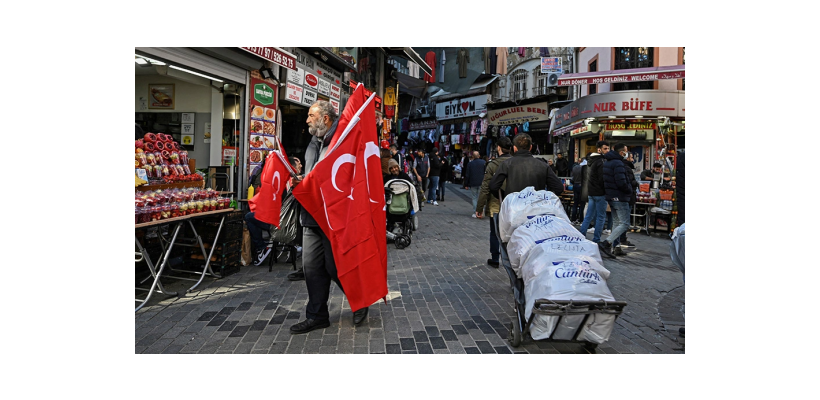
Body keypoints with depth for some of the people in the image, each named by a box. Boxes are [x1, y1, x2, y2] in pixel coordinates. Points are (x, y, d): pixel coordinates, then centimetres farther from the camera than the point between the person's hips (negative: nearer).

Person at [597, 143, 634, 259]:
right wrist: (631, 191, -7)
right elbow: (621, 183, -23)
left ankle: (610, 247, 15)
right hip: (620, 197, -10)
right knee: (624, 224, -7)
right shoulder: (618, 163, -17)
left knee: (616, 222, 16)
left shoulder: (607, 162, 14)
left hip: (611, 196, 10)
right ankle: (606, 243, -16)